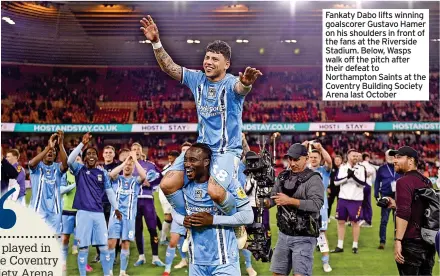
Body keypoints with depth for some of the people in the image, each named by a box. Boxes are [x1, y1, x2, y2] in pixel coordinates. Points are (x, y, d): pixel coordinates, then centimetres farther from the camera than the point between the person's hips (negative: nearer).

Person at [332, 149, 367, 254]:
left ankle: (355, 246, 13)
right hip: (343, 198, 3)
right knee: (341, 221, 6)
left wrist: (354, 176, -22)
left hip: (356, 199, -3)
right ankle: (340, 246, 14)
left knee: (355, 222, 2)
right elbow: (336, 182, -4)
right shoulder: (342, 167, 4)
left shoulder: (361, 168, -2)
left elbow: (363, 184, -10)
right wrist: (347, 176, -16)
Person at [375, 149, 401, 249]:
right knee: (384, 220, 0)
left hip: (398, 197, 1)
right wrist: (377, 195, 0)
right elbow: (377, 182, 7)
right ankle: (382, 242, 3)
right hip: (385, 197, -1)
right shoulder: (381, 169, 4)